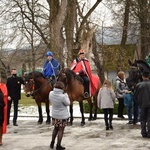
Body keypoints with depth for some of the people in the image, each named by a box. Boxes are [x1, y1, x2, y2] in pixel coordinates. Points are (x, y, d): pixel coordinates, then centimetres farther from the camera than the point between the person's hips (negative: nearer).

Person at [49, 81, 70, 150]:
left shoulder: (51, 93, -11)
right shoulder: (62, 96, -28)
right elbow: (68, 103, -12)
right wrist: (66, 95, -3)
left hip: (54, 115, 6)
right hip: (63, 116, -6)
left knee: (55, 128, 23)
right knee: (61, 130, 7)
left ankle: (52, 143, 32)